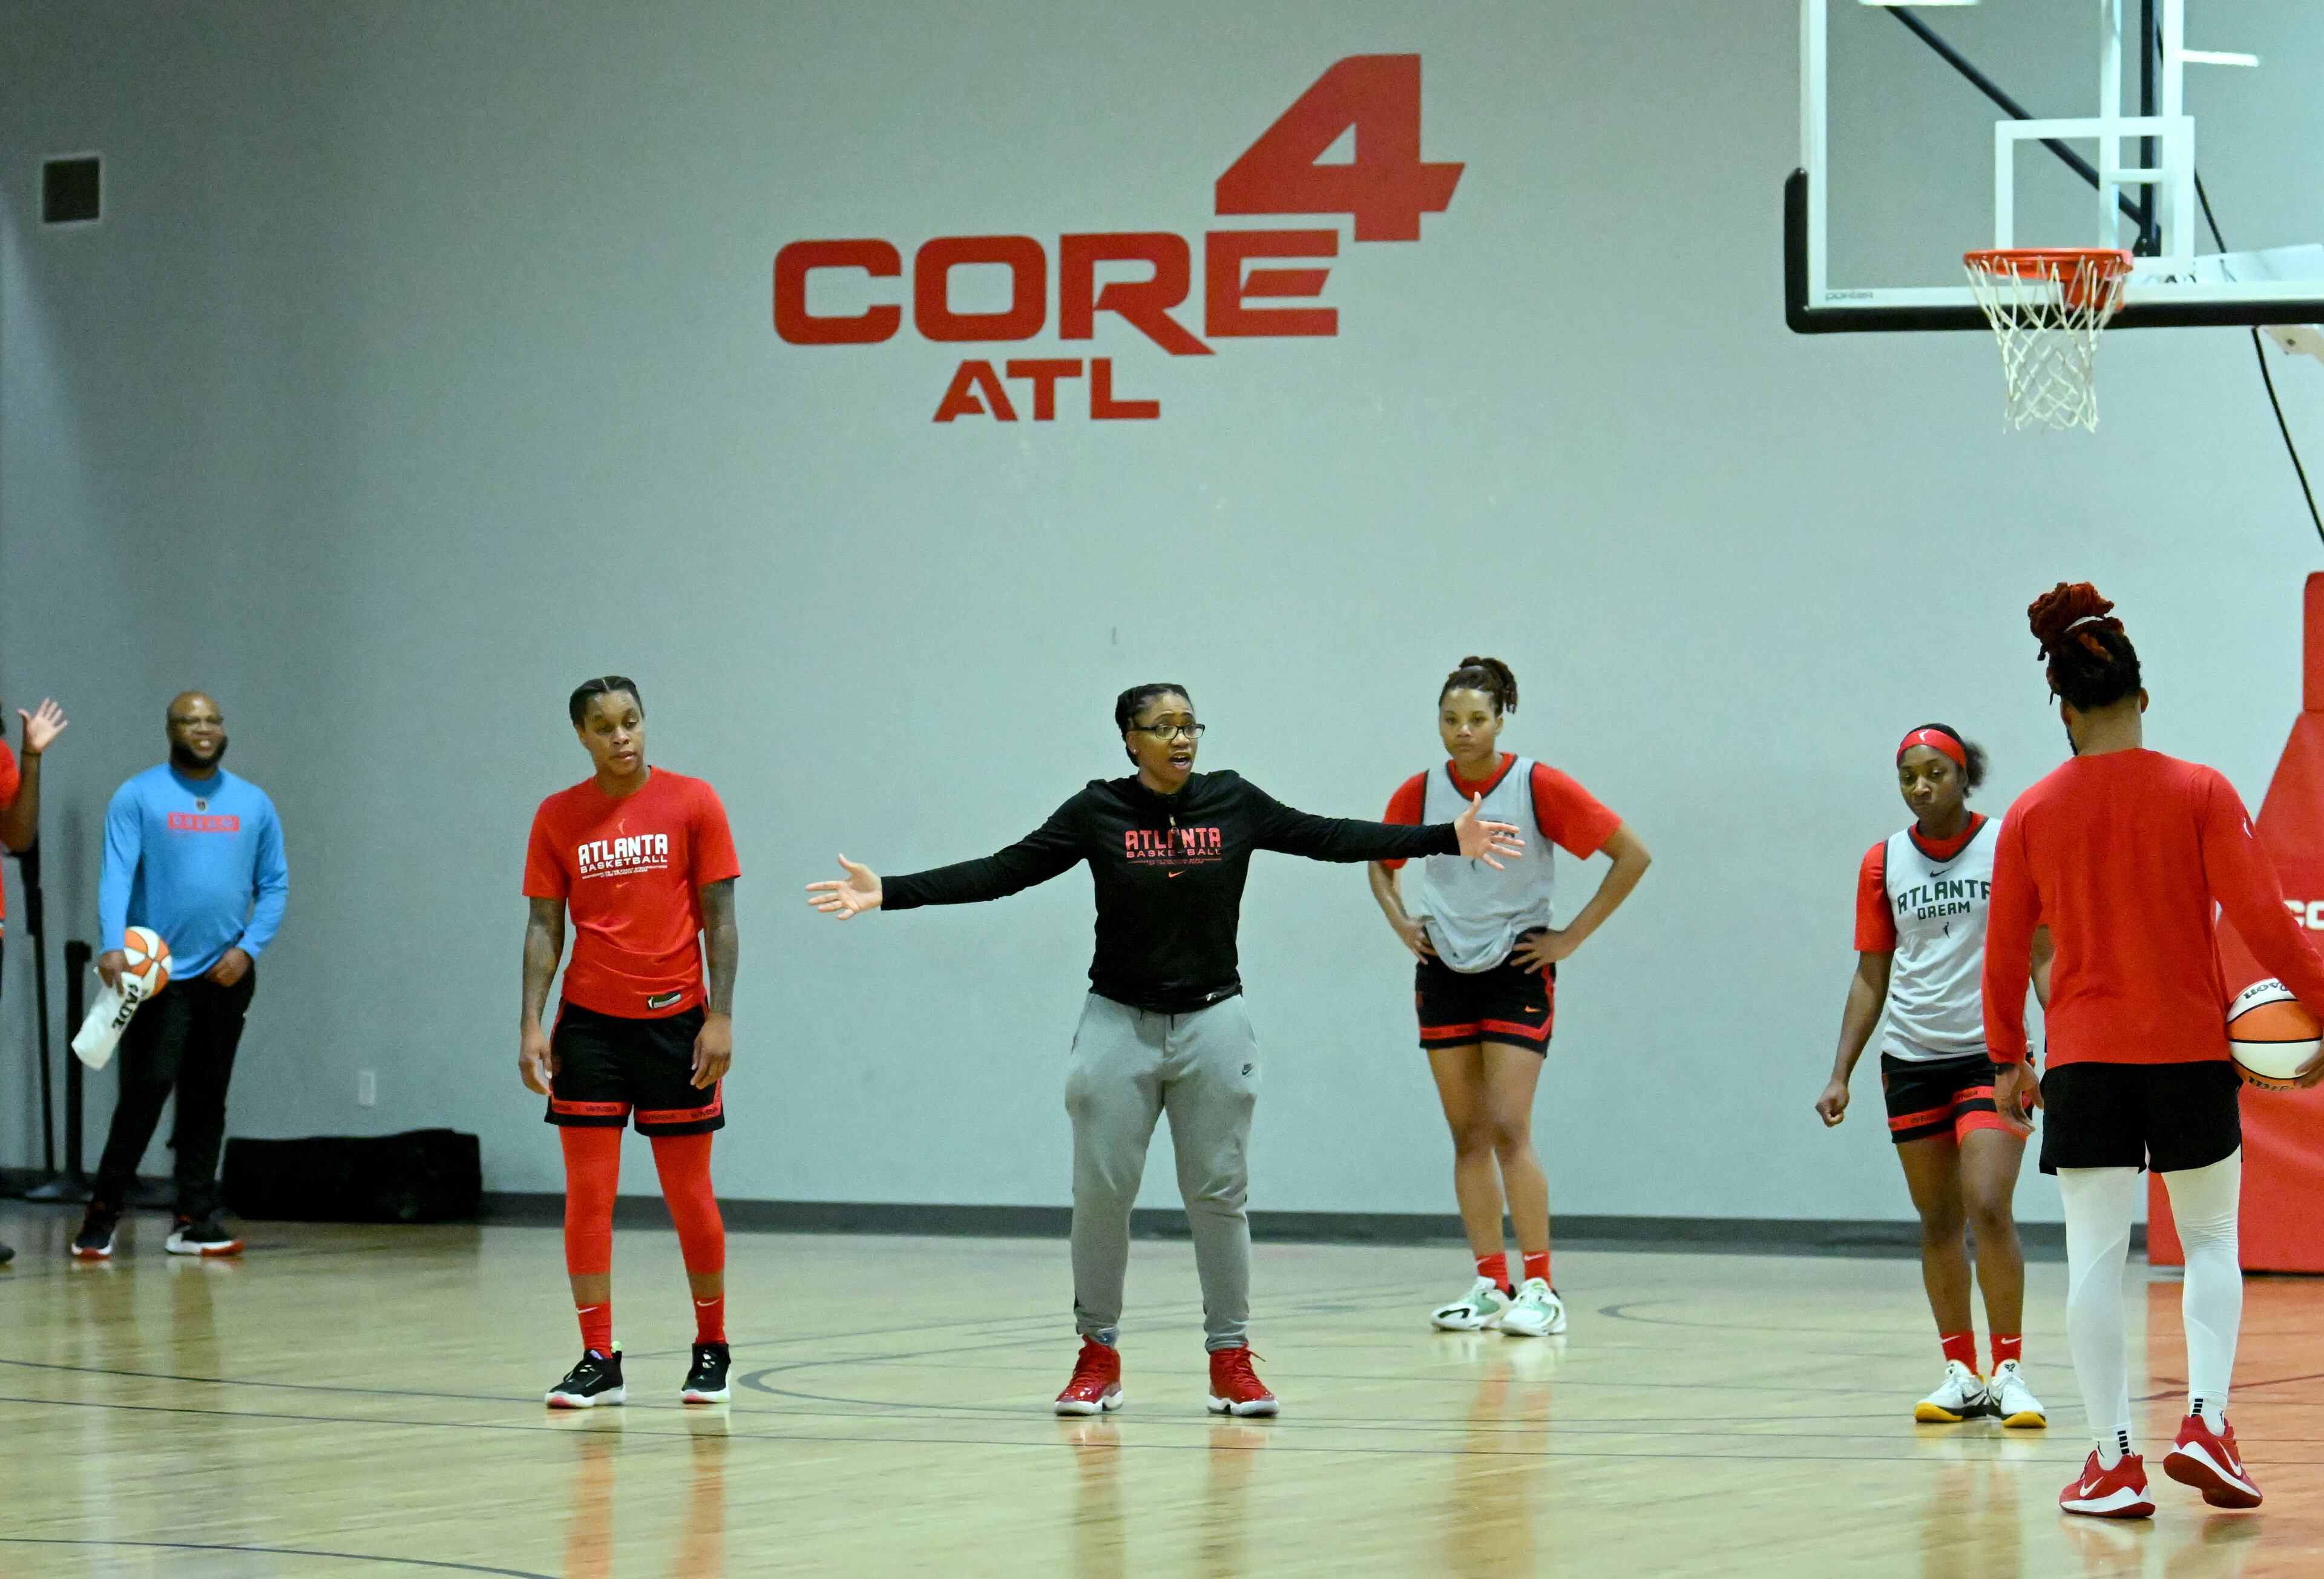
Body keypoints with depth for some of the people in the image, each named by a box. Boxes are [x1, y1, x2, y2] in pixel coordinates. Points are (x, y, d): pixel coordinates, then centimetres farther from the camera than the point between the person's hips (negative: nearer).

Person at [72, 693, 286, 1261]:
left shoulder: (254, 804, 10)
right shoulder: (138, 798, -1)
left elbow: (274, 887, 10)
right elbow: (116, 876, -11)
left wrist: (248, 948, -6)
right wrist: (113, 947, -26)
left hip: (225, 975, 4)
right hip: (156, 974, -4)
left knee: (207, 1099, 7)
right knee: (147, 1089, -10)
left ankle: (196, 1219, 11)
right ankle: (104, 1213, 0)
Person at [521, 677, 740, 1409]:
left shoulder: (693, 803, -2)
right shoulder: (558, 818, 2)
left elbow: (720, 920, -2)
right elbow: (544, 927, 4)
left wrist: (720, 1018, -9)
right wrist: (531, 1025, -5)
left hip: (675, 1018, -2)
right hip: (589, 1022, 2)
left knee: (689, 1193, 4)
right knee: (587, 1192, -2)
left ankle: (711, 1350, 18)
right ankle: (598, 1362, 3)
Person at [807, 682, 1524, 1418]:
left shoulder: (1234, 802, -2)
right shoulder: (1098, 812, -6)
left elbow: (1328, 838, 5)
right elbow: (1003, 871, -7)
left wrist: (1450, 838, 3)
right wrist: (890, 893, -15)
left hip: (1213, 1021, 1)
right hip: (1120, 1024, -1)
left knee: (1218, 1192, 3)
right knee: (1100, 1193, 0)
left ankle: (1231, 1360, 11)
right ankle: (1098, 1357, 13)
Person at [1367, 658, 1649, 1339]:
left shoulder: (1537, 786, -11)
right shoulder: (1420, 794, 2)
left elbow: (1632, 854, -8)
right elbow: (1381, 864, 22)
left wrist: (1573, 936, -10)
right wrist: (1402, 924, 5)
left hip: (1518, 972, -4)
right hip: (1445, 971, 4)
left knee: (1508, 1129, -12)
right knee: (1468, 1135, 4)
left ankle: (1540, 1289, -8)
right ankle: (1491, 1284, 10)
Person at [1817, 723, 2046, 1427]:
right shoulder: (1884, 862, 6)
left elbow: (2044, 956, 0)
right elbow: (1871, 975, 11)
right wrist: (1841, 1073, 5)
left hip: (1992, 1053, -4)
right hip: (1912, 1059, 4)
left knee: (1988, 1209, -15)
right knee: (1938, 1221, 6)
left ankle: (2009, 1371, -8)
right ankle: (1961, 1374, 13)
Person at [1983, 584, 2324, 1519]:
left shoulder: (2032, 814, 1)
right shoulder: (2200, 793, -5)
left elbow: (2005, 953, 7)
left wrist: (2009, 1058, 20)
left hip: (2084, 1056, 1)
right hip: (2192, 1049, -1)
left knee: (2095, 1254, 3)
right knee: (2211, 1238, 14)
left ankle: (2114, 1462, 0)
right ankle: (2206, 1421, -3)